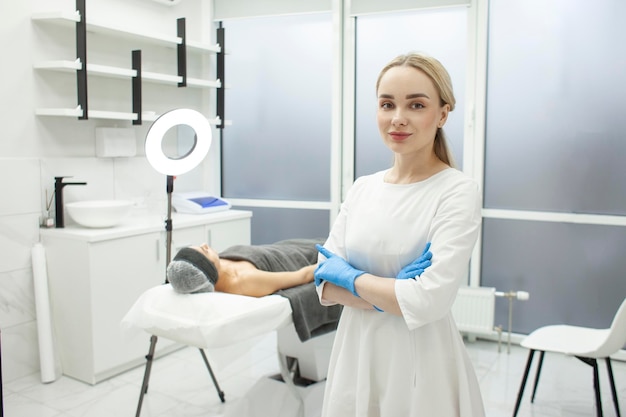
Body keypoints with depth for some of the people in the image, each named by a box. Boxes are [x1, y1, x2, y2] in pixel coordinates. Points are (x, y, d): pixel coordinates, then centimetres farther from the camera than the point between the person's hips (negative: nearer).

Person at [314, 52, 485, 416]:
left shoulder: (459, 192, -14)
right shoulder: (362, 188, 2)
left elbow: (429, 301, -22)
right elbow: (325, 282, -2)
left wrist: (350, 276, -11)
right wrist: (392, 295, -17)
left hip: (420, 363, -5)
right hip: (357, 355, 5)